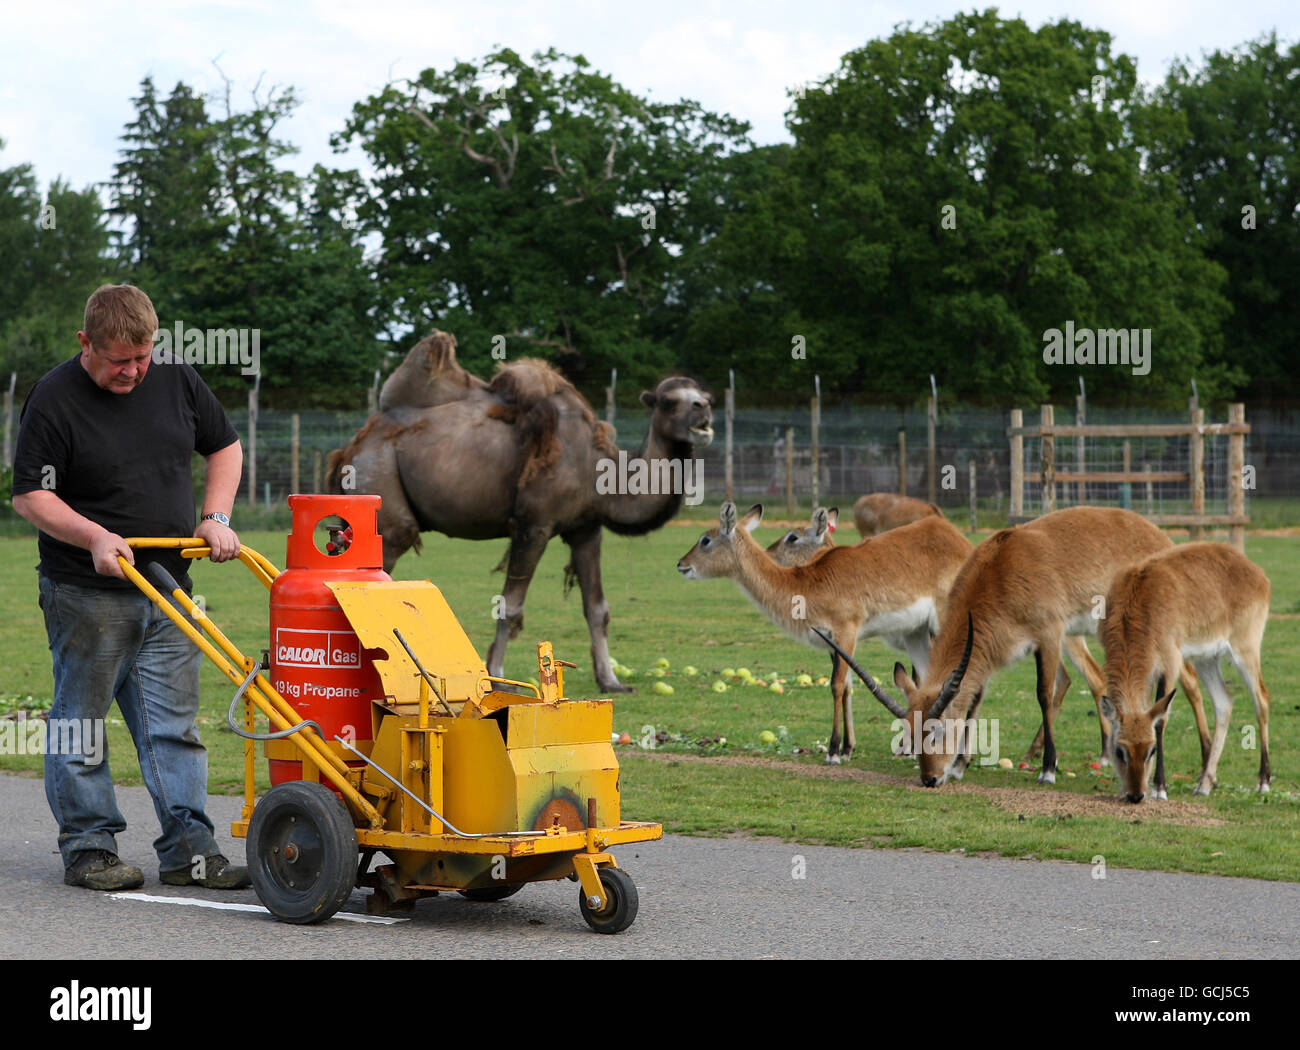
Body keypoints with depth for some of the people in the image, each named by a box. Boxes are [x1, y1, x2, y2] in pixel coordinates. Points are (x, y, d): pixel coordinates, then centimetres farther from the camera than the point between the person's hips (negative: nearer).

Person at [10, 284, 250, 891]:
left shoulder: (177, 381, 5)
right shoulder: (54, 399, -10)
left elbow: (224, 447, 18)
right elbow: (30, 496, -10)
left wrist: (215, 518, 4)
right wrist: (94, 537, -22)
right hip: (86, 594, -4)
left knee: (174, 723, 4)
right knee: (81, 724, 3)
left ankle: (187, 847, 6)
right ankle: (88, 848, 11)